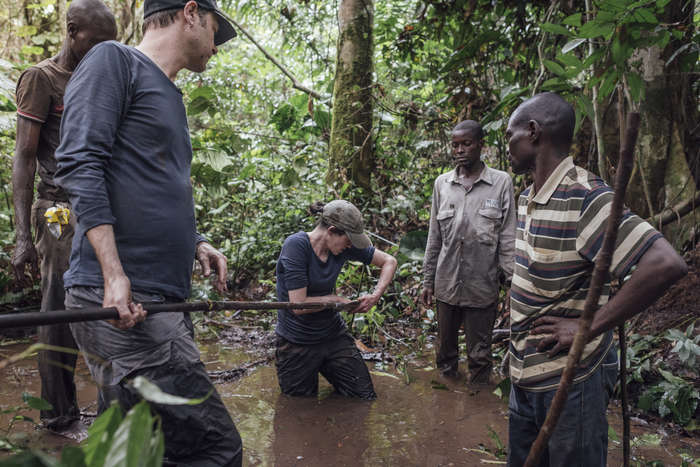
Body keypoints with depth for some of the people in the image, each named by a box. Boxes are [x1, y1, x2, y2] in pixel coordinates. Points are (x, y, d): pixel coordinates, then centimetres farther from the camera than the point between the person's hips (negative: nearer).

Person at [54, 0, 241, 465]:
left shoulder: (170, 97, 26)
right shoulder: (114, 60, -1)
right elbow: (79, 163, -13)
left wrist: (196, 243, 13)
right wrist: (114, 274, -21)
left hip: (162, 300, 10)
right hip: (121, 301, -10)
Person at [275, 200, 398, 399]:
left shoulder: (343, 247, -8)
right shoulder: (296, 245, -25)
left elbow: (389, 261, 2)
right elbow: (299, 305, -28)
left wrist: (375, 296, -12)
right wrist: (337, 299, -15)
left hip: (334, 334, 5)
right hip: (298, 343, -4)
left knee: (366, 397, 5)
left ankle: (326, 368, 28)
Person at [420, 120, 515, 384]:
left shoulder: (501, 183, -3)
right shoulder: (442, 184, 6)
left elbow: (508, 240, -3)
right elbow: (434, 238, 10)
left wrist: (514, 283, -8)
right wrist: (428, 281, 9)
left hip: (482, 286, -3)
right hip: (447, 284, 3)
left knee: (479, 355, 7)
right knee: (445, 348, 15)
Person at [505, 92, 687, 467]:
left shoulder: (584, 197, -22)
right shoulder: (526, 199, 6)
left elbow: (666, 264, -32)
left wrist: (588, 328, -26)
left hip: (569, 381, -8)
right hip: (524, 375, 8)